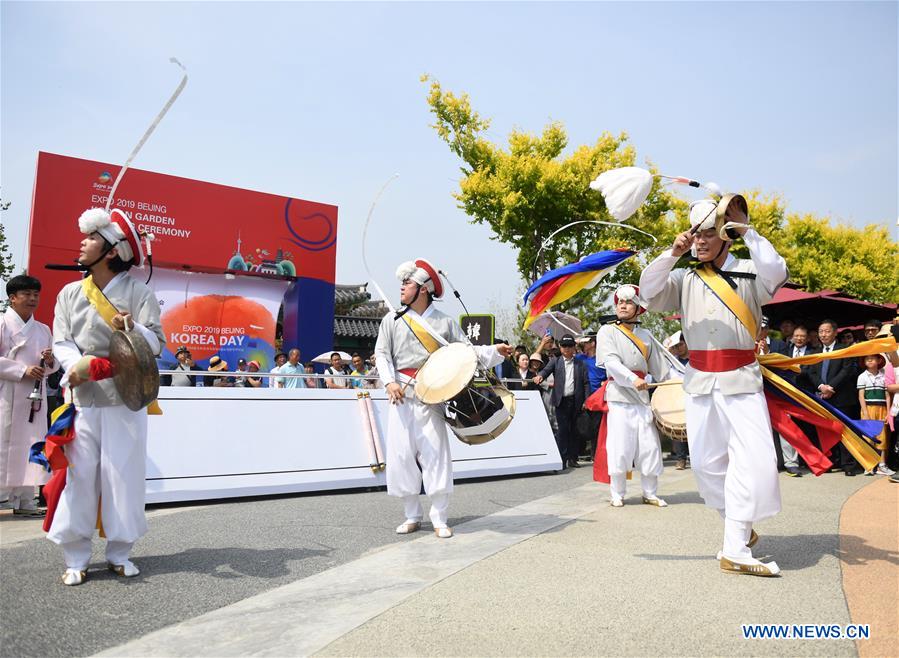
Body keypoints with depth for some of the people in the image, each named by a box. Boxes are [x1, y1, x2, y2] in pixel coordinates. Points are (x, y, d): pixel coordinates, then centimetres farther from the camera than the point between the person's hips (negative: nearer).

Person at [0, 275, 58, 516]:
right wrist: (23, 370, -17)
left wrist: (51, 361, -1)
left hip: (35, 397, 5)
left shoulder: (43, 329, 16)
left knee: (30, 447, 6)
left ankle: (24, 500, 13)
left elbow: (55, 364, 21)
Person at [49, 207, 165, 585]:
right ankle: (75, 558, 12)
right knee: (79, 474, 1)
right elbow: (61, 342, 2)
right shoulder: (70, 294, 11)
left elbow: (156, 344, -7)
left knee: (124, 475, 2)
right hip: (83, 399, 2)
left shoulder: (138, 292, 2)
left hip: (126, 400, -2)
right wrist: (79, 365, -18)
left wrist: (133, 329, -28)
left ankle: (119, 553, 16)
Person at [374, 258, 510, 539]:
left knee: (435, 454, -4)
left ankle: (439, 519, 6)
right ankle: (412, 516, 17)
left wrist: (495, 351, -13)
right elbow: (382, 353, 5)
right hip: (401, 396, 2)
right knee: (401, 454, 2)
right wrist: (389, 382, -10)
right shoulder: (392, 320, 9)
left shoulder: (444, 322, 6)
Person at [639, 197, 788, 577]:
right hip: (699, 383, 3)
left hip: (742, 381, -2)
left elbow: (776, 272, -17)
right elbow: (649, 292, -4)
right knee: (707, 462, 7)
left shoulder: (749, 272, 4)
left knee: (753, 459, -11)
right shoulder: (684, 279, 10)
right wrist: (673, 253, -15)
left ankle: (736, 549, -5)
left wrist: (745, 230, -14)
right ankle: (740, 527, 28)